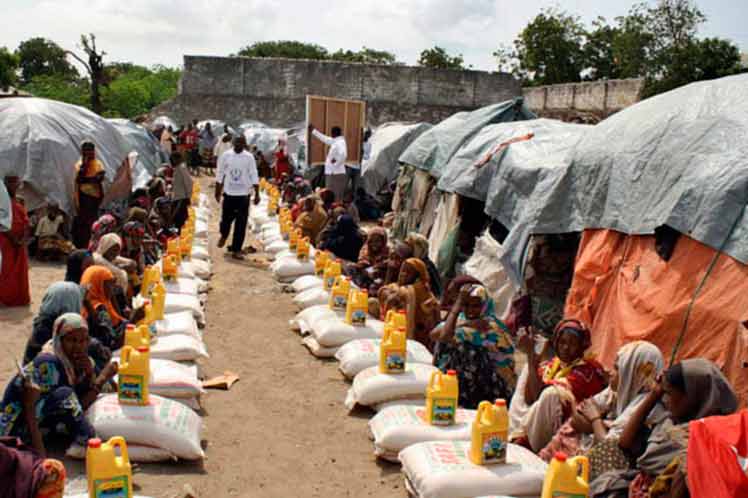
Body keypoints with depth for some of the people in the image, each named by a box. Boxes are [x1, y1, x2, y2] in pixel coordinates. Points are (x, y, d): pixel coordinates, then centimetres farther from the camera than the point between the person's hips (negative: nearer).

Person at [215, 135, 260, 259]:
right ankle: (223, 236, 42)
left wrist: (257, 194, -6)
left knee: (241, 223, 0)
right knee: (226, 219, 9)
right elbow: (220, 175, 6)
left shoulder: (249, 157, -3)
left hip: (243, 195, 0)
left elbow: (254, 176, -2)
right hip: (228, 193, 1)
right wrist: (217, 192, 6)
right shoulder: (226, 156, -1)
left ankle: (236, 250, 8)